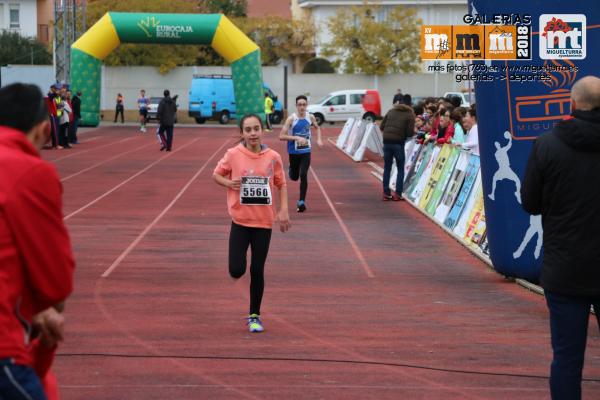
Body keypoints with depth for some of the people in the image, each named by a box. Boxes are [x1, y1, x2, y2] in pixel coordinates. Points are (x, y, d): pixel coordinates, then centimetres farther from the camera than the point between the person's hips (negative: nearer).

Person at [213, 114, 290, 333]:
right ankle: (240, 262, 30)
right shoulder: (233, 155, -7)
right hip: (240, 220, -1)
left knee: (257, 271, 3)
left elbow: (281, 184, 9)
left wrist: (284, 210, -2)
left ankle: (254, 316, 18)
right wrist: (229, 183, -14)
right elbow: (216, 174, 7)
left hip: (264, 222, 1)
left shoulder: (273, 157, -3)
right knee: (236, 271, -9)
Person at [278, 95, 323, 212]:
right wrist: (297, 138, -28)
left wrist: (319, 139, 3)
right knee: (294, 177, 13)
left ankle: (301, 202, -5)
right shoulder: (291, 119, -15)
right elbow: (281, 136, -19)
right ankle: (292, 169, 51)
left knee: (303, 176, -11)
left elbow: (317, 127, 20)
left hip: (306, 151, 1)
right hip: (294, 152, -1)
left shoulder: (310, 117, -3)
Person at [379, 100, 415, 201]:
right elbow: (410, 133, -4)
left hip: (387, 141, 4)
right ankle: (397, 194, 3)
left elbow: (381, 127, 12)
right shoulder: (410, 115, 4)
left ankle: (386, 193, 12)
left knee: (387, 168, 13)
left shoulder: (391, 111, 16)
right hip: (398, 142, -4)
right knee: (400, 169, 9)